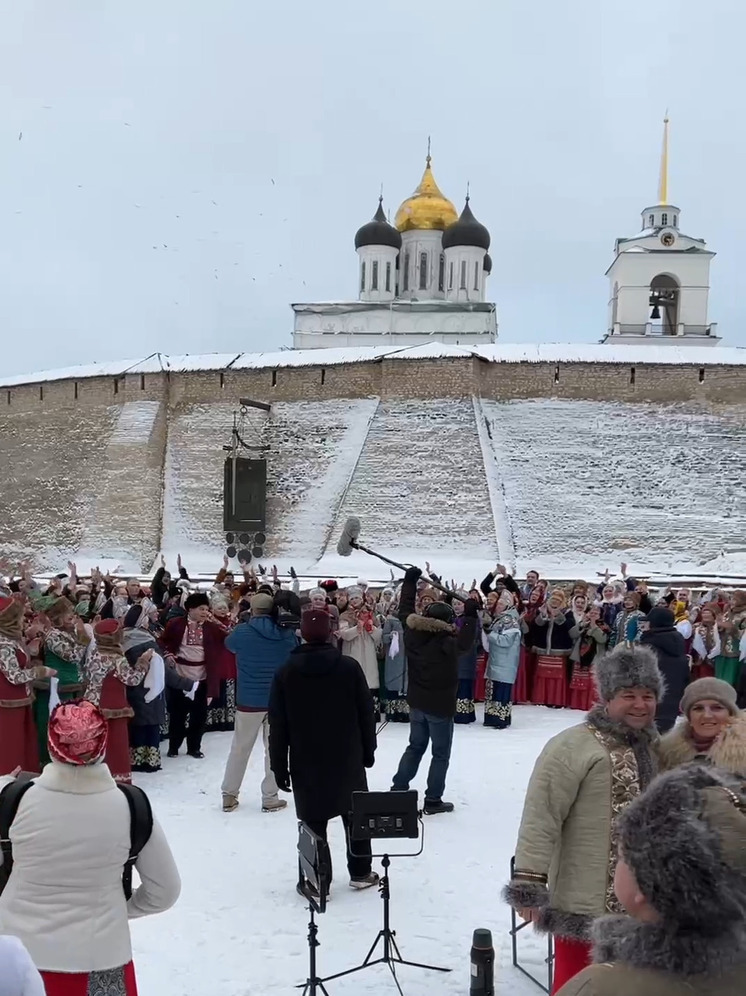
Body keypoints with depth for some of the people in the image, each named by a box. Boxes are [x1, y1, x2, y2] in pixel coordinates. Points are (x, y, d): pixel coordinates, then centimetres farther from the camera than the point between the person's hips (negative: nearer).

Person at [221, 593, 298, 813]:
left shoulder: (242, 631, -9)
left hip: (249, 700, -1)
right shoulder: (287, 634, -5)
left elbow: (229, 645, 13)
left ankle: (229, 795, 18)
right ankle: (270, 798, 13)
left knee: (240, 748, 13)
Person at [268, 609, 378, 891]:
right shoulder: (349, 666, -6)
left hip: (306, 761, -1)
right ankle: (360, 873, 23)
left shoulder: (285, 672, -6)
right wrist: (368, 751, 11)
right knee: (356, 814, 15)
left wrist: (279, 765, 3)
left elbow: (278, 725, -3)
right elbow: (366, 713, -1)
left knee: (313, 820, 5)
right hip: (348, 758, 1)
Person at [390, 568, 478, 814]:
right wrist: (470, 615, -22)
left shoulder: (413, 636, -6)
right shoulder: (447, 643, -22)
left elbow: (405, 612, 4)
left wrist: (410, 581, 11)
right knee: (441, 754, 6)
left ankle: (398, 789, 21)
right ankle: (433, 800, 7)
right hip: (441, 706, -6)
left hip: (417, 703, 6)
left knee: (415, 746, 21)